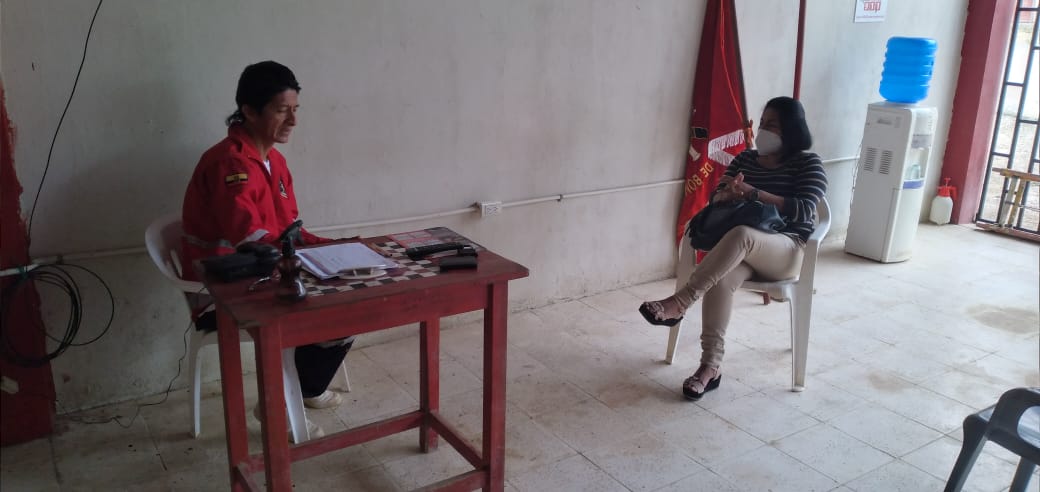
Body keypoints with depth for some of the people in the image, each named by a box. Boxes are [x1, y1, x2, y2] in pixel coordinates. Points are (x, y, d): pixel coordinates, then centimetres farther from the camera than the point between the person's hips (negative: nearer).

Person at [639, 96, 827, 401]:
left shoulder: (808, 164, 3)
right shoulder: (744, 159, 16)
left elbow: (803, 210, -12)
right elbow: (715, 199, 10)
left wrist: (752, 192, -19)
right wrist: (729, 194, -16)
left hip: (787, 250, -4)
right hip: (743, 250, 4)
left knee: (740, 235, -39)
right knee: (720, 279, -33)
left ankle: (679, 302, -40)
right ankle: (711, 366, -30)